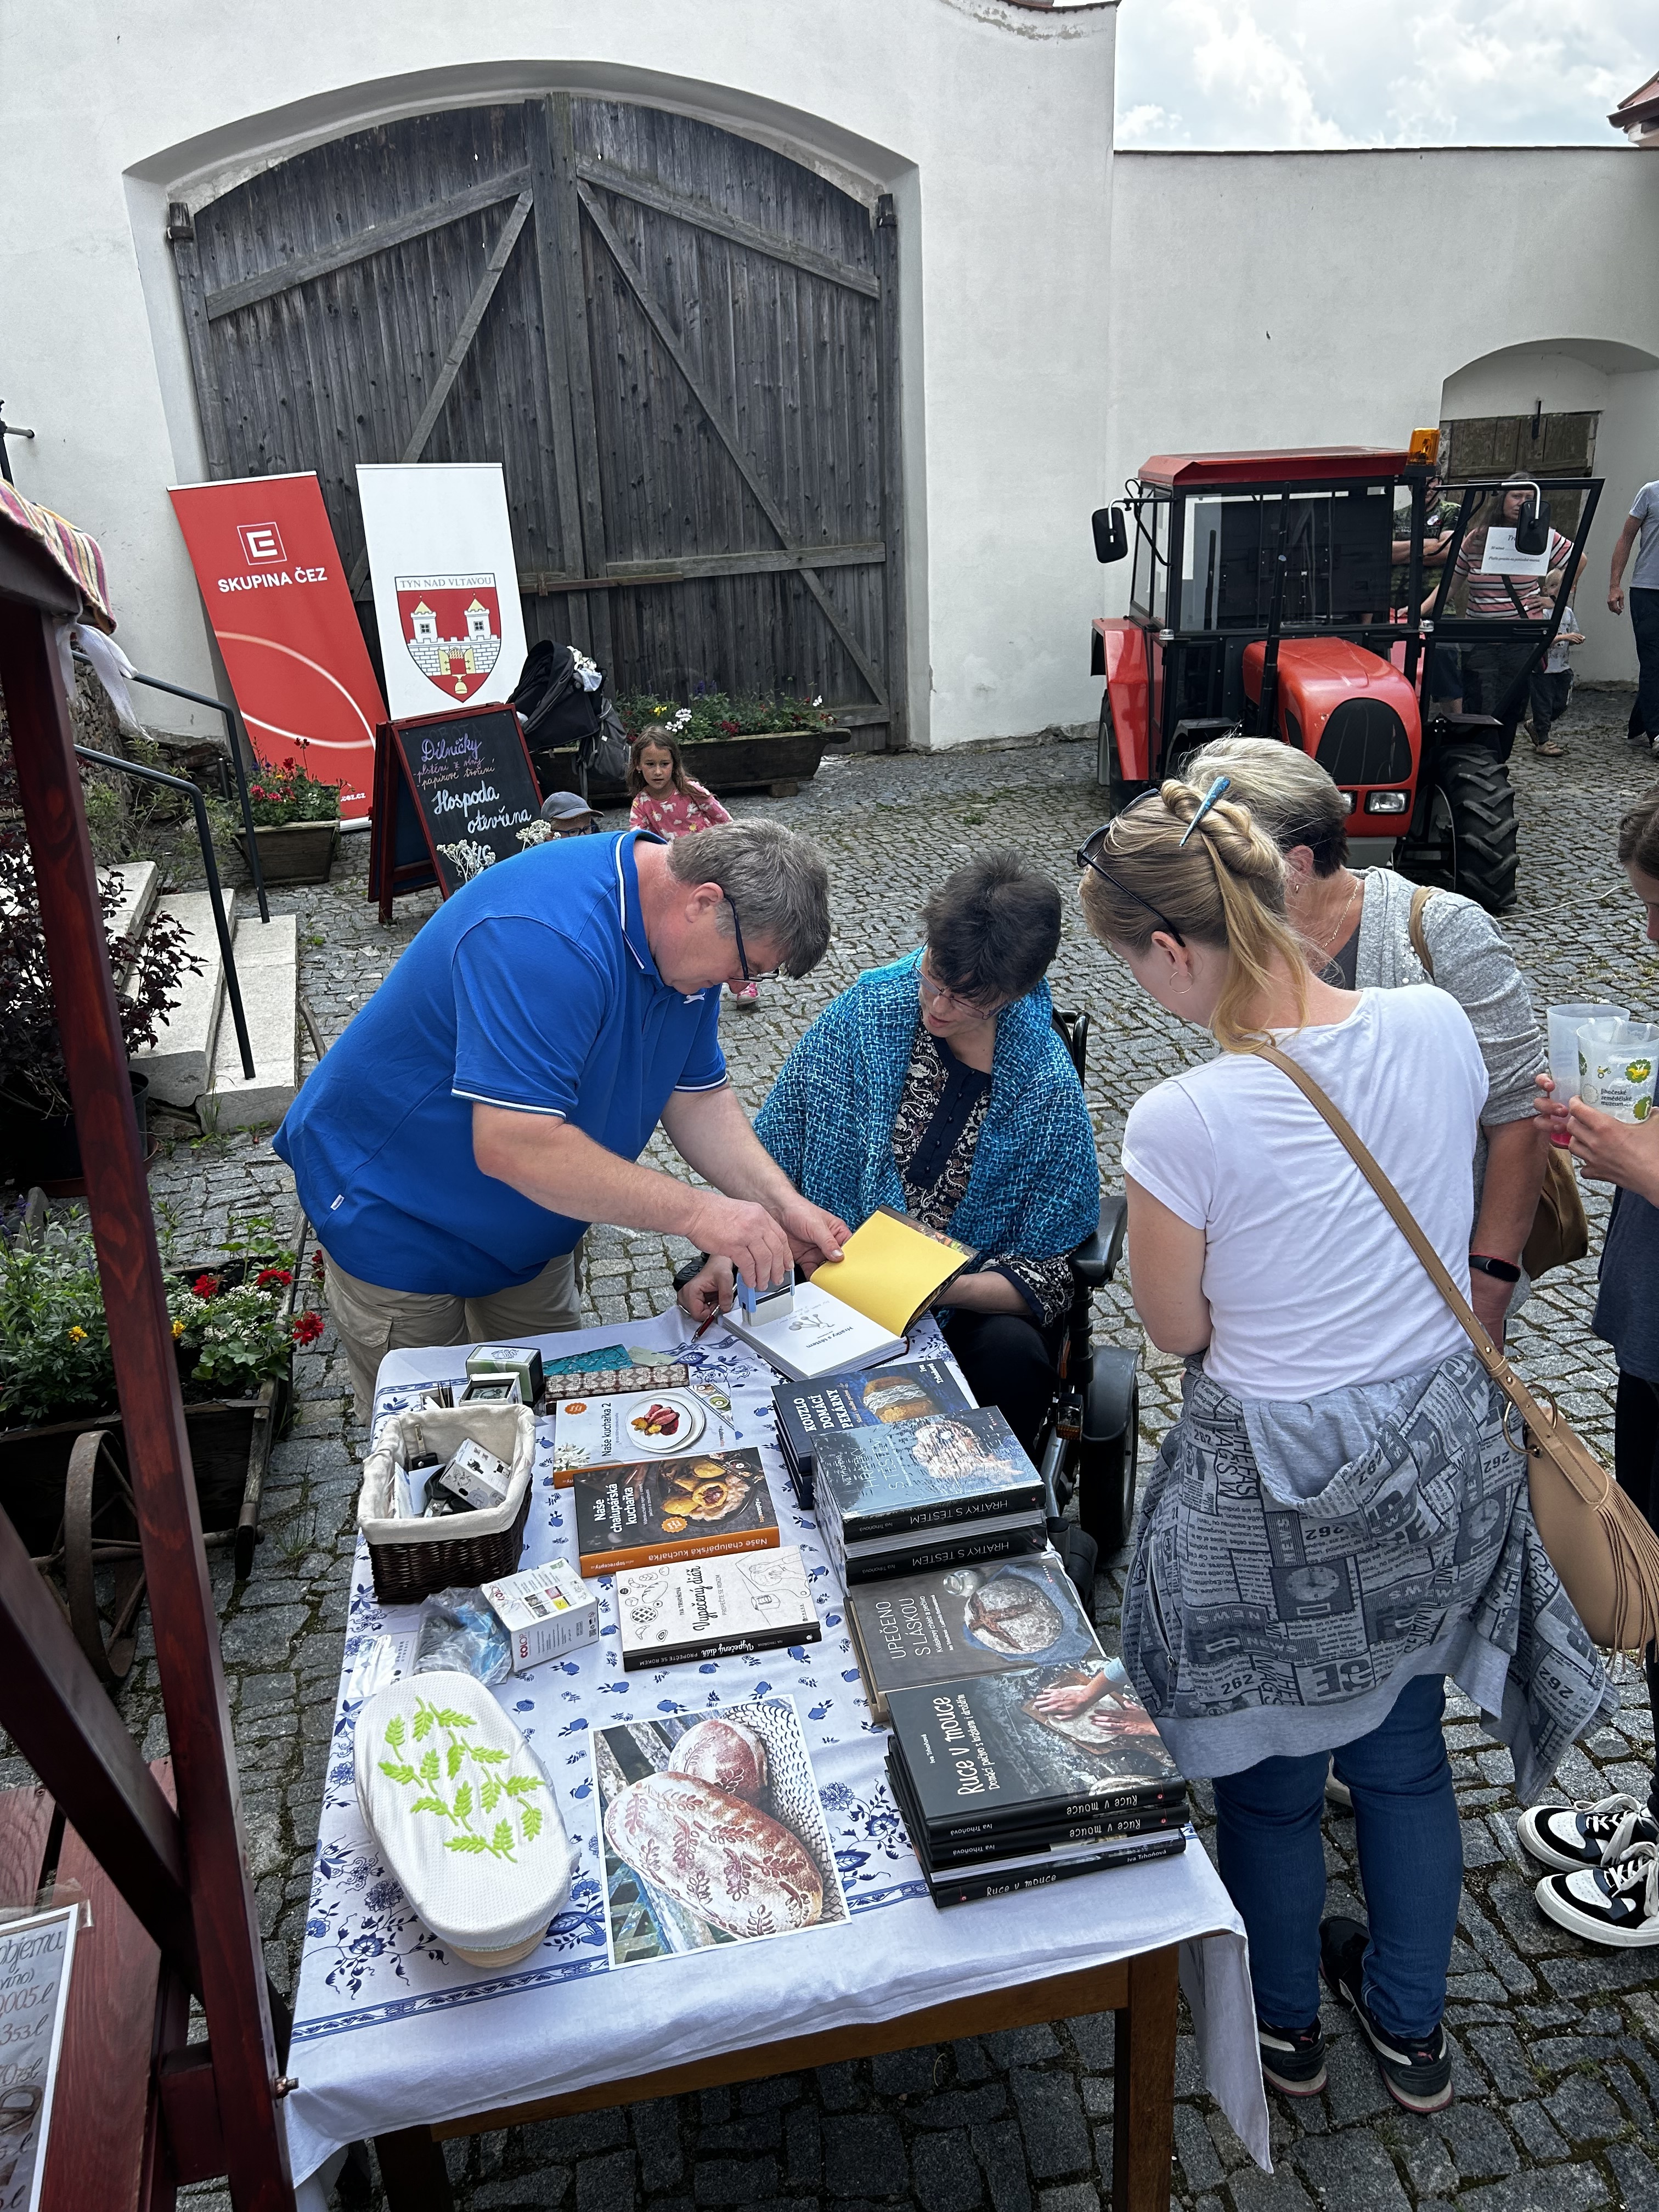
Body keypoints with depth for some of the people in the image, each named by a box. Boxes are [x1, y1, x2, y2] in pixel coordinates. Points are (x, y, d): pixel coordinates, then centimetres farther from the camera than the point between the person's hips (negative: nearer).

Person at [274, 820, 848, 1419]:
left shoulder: (686, 938, -8)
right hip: (393, 1207, -7)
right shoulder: (547, 939, -38)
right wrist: (697, 1212, -36)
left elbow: (697, 1096, -2)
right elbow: (512, 1147, -42)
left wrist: (782, 1206, -16)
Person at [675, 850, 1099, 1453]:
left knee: (1014, 1357, -34)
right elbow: (770, 1155, -1)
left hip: (974, 1299, -1)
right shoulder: (864, 1014, -7)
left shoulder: (1048, 1087, -12)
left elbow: (1043, 1271, -9)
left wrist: (946, 1290, -27)